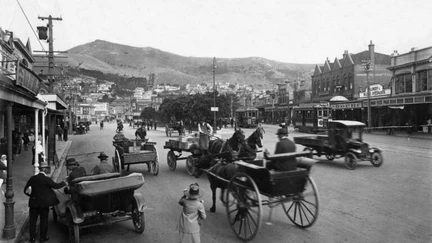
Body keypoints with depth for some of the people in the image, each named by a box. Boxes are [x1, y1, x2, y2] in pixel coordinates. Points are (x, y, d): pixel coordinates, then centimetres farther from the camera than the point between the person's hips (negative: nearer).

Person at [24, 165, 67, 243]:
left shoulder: (32, 178, -1)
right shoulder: (47, 179, -14)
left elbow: (26, 190, 2)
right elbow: (56, 186, -11)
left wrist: (32, 195, 16)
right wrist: (64, 183, 4)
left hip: (33, 202, 4)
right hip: (43, 203, -4)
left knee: (33, 220, 13)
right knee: (44, 220, 8)